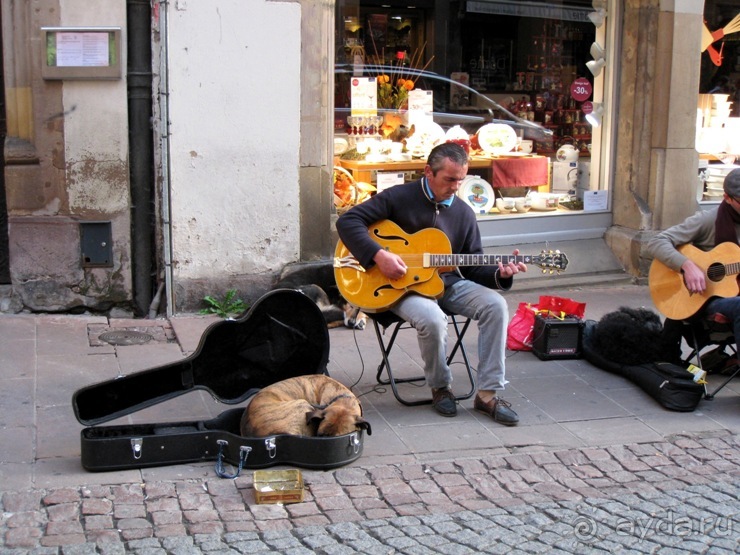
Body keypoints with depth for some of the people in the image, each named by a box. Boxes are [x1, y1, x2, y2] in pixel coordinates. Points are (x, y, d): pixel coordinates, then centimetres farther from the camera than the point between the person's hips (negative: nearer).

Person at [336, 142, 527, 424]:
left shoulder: (464, 213, 8)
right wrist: (378, 255, -24)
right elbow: (347, 221, -12)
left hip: (447, 282, 5)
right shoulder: (398, 197, -6)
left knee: (495, 305, -19)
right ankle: (440, 388, -6)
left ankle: (488, 394, -13)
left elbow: (473, 266, 11)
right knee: (432, 318, -36)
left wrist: (499, 273, -11)